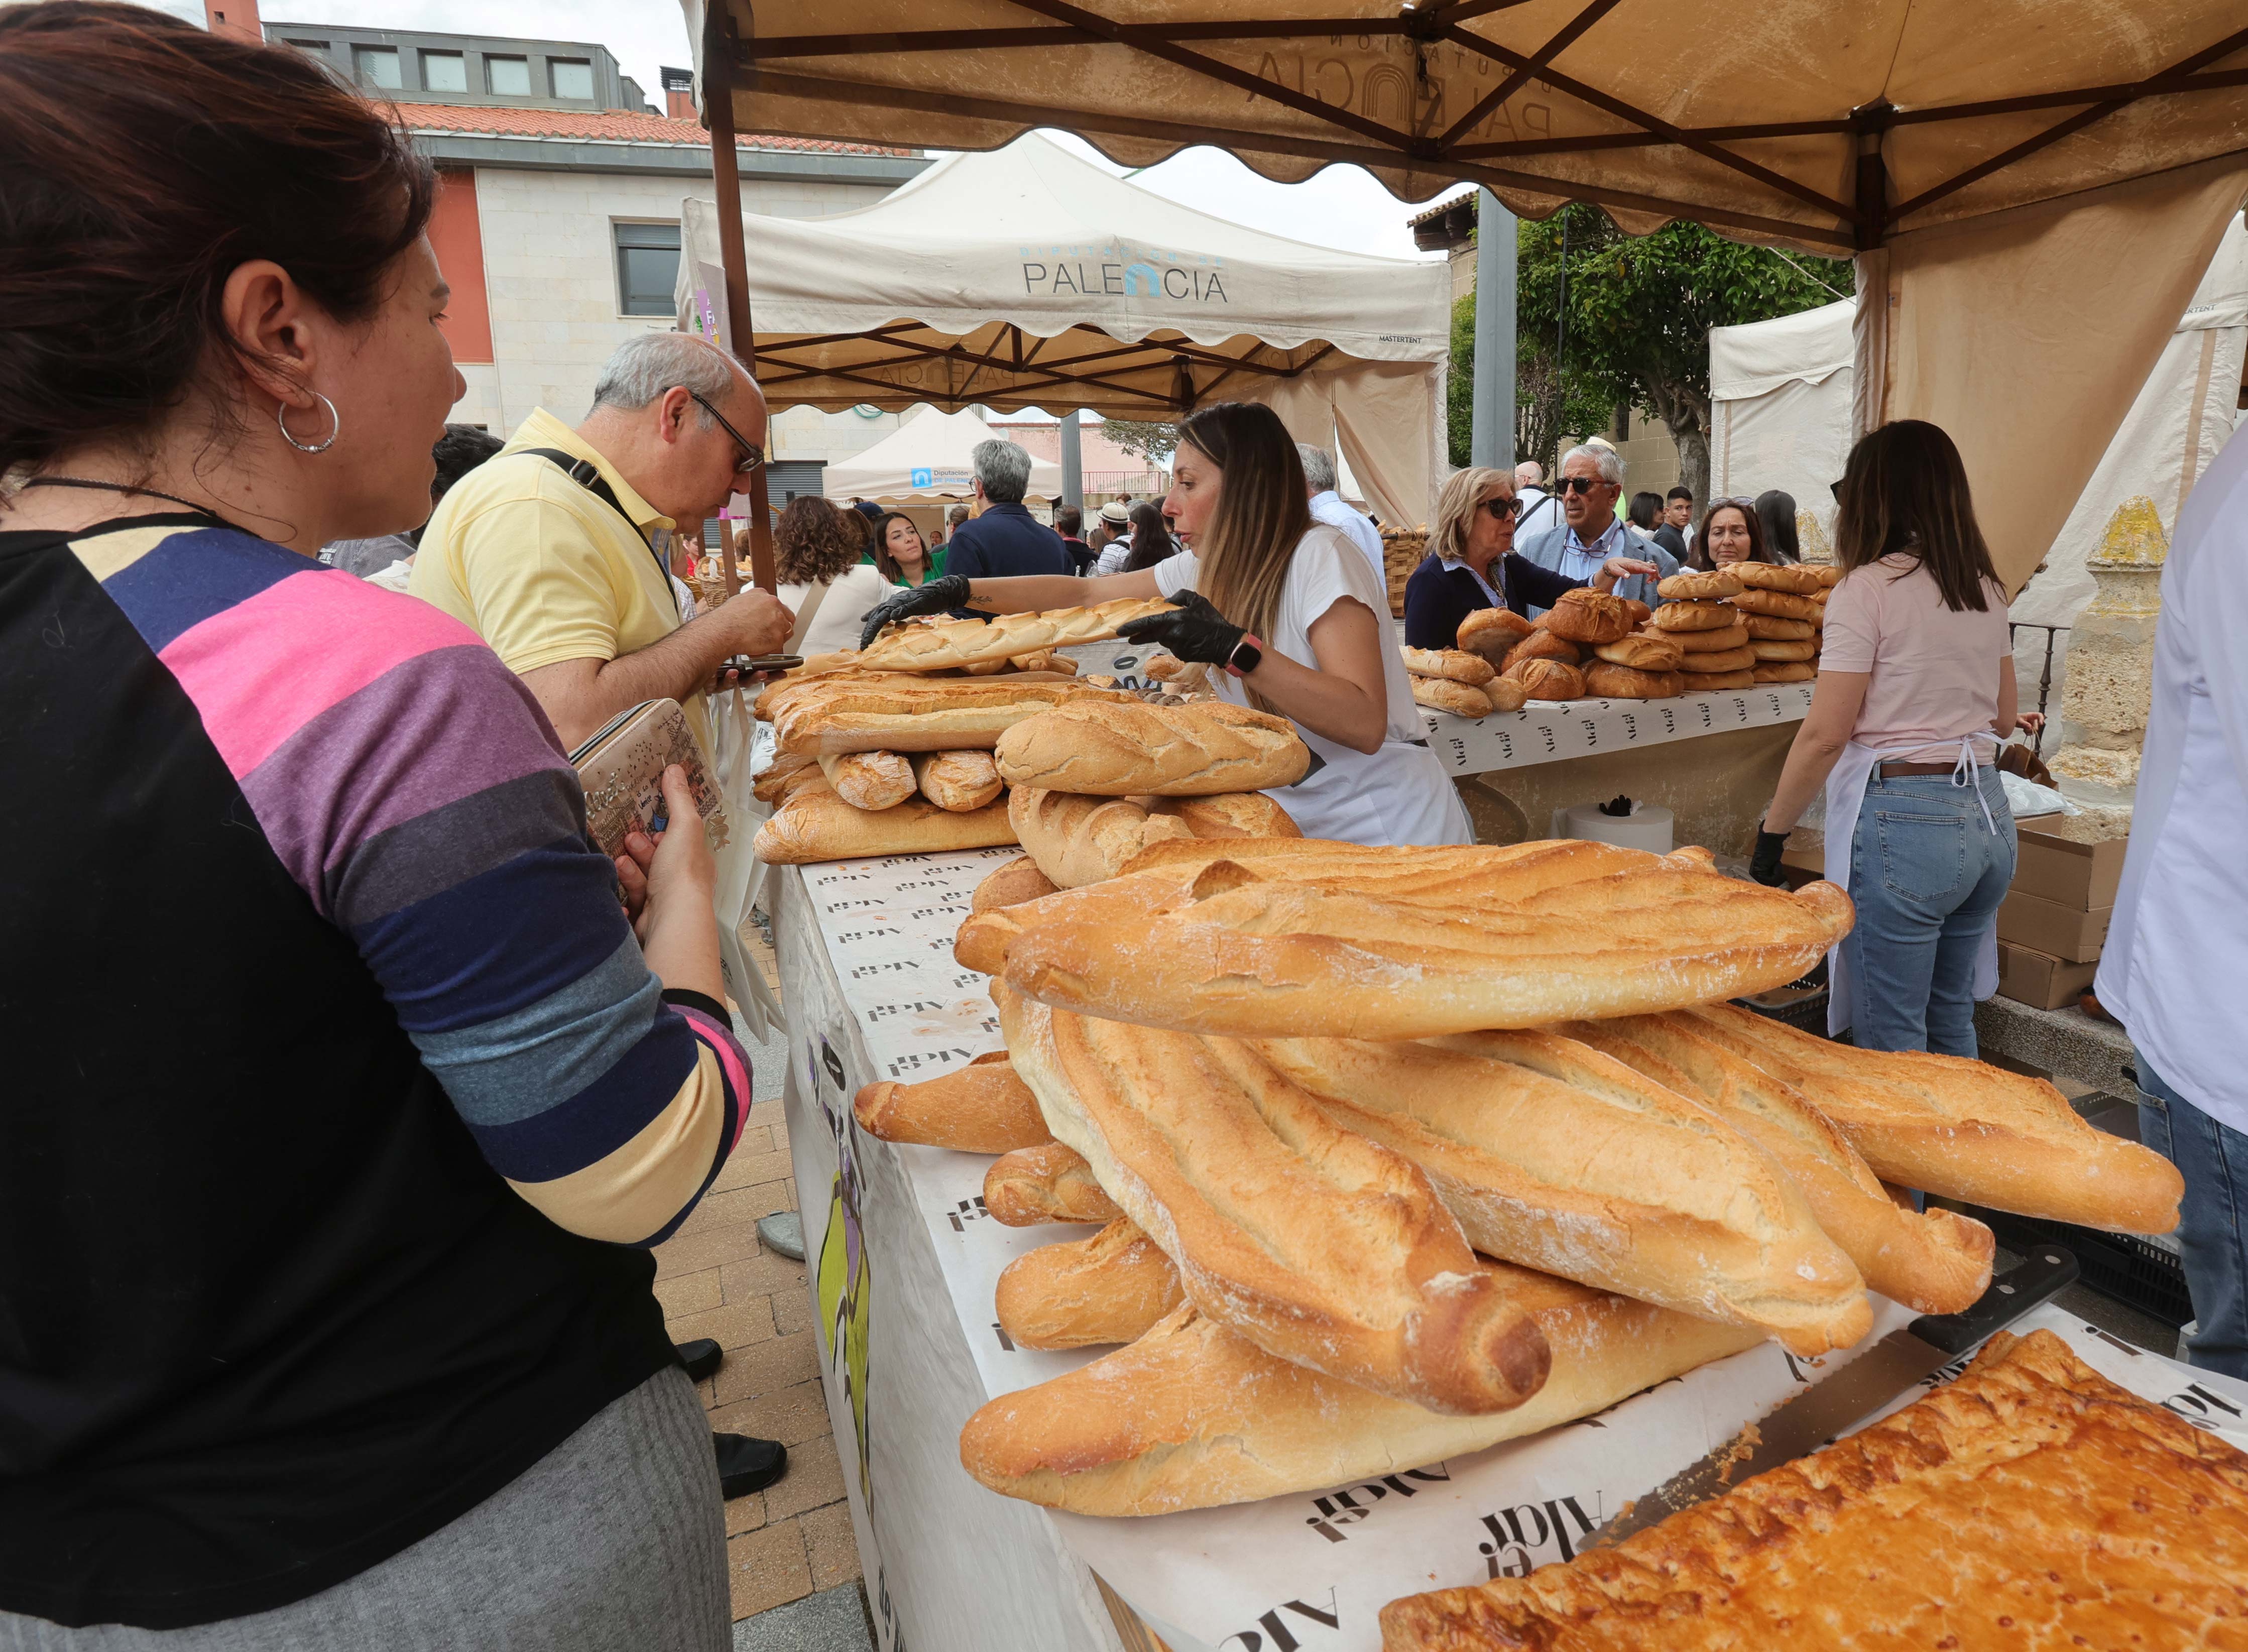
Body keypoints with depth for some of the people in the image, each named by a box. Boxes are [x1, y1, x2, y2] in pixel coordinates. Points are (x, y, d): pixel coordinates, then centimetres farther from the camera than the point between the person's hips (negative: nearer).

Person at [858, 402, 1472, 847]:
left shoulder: (1318, 556, -19)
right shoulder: (1208, 569, 5)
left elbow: (1365, 724, -29)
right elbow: (1084, 592, 11)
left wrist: (1235, 649, -36)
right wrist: (955, 591, 3)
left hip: (1389, 830, -6)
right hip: (1309, 828, 7)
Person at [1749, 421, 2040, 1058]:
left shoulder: (1869, 587, -11)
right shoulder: (1986, 591, 10)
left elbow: (1825, 735, -14)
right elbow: (2004, 718, 18)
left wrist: (1772, 832, -6)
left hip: (1901, 821, -7)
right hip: (1987, 816, 8)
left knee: (1892, 1042, 4)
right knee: (1951, 1025, 20)